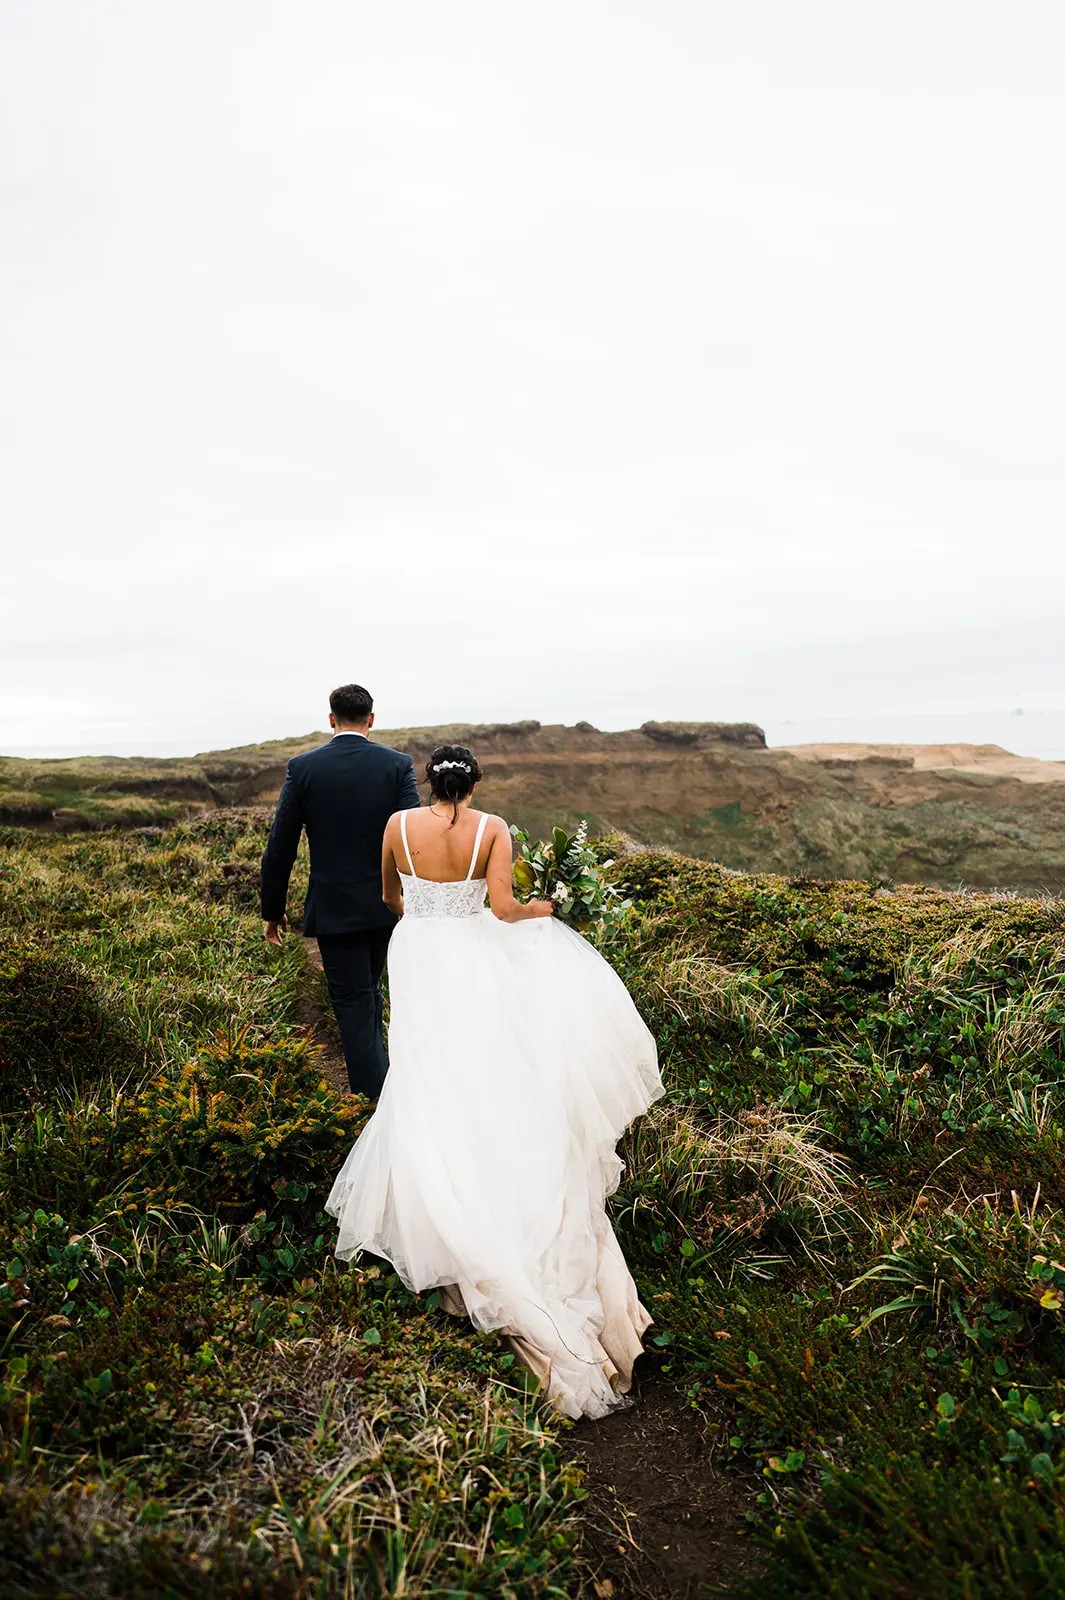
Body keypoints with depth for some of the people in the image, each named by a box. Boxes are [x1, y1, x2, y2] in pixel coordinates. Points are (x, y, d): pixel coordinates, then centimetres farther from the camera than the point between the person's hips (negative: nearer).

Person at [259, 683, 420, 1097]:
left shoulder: (303, 767, -6)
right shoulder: (398, 764, -5)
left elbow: (280, 847, -4)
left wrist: (272, 910, 6)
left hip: (333, 908, -2)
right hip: (386, 905, 3)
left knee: (353, 1004, 7)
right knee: (367, 990, 24)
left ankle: (376, 1098, 9)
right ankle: (377, 1073, 34)